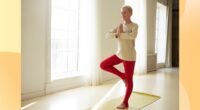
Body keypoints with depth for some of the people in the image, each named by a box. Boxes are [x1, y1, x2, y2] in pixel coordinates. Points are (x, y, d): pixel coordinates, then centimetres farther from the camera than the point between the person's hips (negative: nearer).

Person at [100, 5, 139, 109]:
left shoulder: (134, 26, -9)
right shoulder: (120, 25, 8)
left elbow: (133, 36, -32)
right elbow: (107, 35, 0)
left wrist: (120, 34, -17)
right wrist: (117, 34, -19)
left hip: (129, 56, -6)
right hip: (119, 54, 7)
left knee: (128, 80, 2)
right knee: (103, 65, 4)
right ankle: (123, 76, 15)